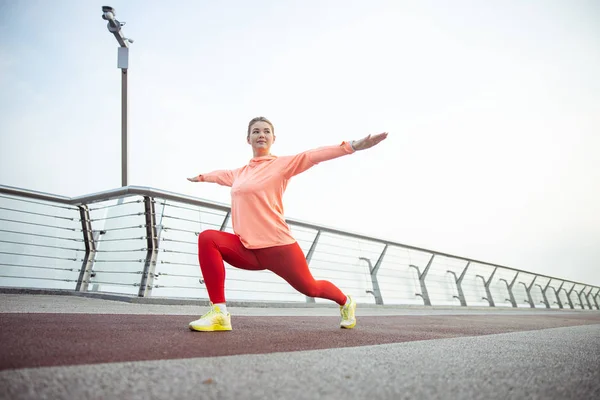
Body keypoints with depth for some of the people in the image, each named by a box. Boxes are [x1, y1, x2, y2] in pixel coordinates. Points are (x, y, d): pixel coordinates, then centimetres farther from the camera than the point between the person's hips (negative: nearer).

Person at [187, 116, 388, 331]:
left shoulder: (282, 164, -1)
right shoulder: (240, 172, 16)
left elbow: (313, 156, -14)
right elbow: (222, 175, 37)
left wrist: (352, 146, -24)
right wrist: (201, 177, 55)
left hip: (278, 245, -4)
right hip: (247, 249, 5)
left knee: (310, 288, 5)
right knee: (208, 238, -18)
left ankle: (345, 302, 42)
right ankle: (219, 313, -20)